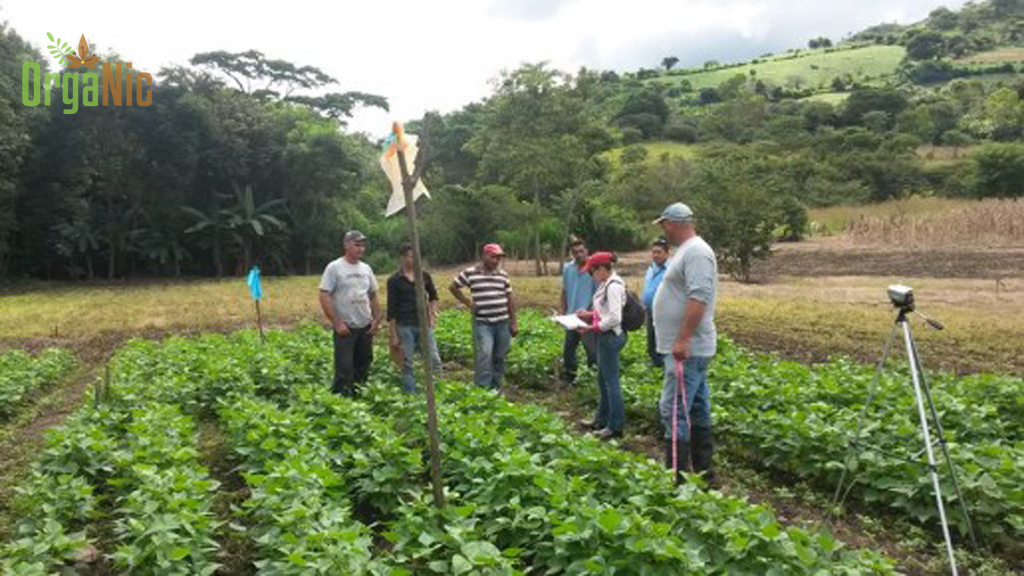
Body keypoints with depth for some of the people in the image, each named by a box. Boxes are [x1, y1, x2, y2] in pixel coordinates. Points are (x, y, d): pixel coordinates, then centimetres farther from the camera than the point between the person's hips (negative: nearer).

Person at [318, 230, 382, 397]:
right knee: (344, 369, -6)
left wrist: (377, 319, 7)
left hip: (366, 327, 6)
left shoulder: (366, 268, 10)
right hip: (345, 328, -6)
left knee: (363, 366, 13)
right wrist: (337, 323, -16)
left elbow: (373, 296, 17)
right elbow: (324, 297, -13)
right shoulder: (334, 268, -8)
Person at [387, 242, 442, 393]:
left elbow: (433, 296, 20)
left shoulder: (424, 276, 5)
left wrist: (433, 313, 3)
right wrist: (393, 335, -5)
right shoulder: (394, 280, -4)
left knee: (435, 360, 1)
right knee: (407, 364, 4)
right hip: (405, 327, -3)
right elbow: (391, 310, -3)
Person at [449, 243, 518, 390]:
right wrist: (468, 302, 1)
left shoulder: (503, 275, 8)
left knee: (499, 357, 9)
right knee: (484, 355, -14)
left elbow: (509, 299, 11)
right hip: (482, 323, -4)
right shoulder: (470, 273, -3)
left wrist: (514, 322, 8)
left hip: (503, 323, 4)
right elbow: (453, 287, 9)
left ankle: (496, 388, 22)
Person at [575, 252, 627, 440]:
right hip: (606, 336, 10)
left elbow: (614, 318, -23)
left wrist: (592, 328, -18)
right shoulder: (606, 284, 11)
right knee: (603, 379, 19)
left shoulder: (614, 286, -19)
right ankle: (602, 420, 32)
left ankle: (616, 427, 7)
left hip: (611, 337, -10)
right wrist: (589, 314, 10)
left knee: (611, 381, -2)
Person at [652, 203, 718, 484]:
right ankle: (704, 473, 24)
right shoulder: (687, 251, 17)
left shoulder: (696, 252, -15)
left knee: (674, 410, -10)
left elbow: (699, 297, -26)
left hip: (687, 349, -11)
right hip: (687, 348, 11)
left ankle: (676, 477, -6)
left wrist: (683, 339, -28)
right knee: (697, 410, 15)